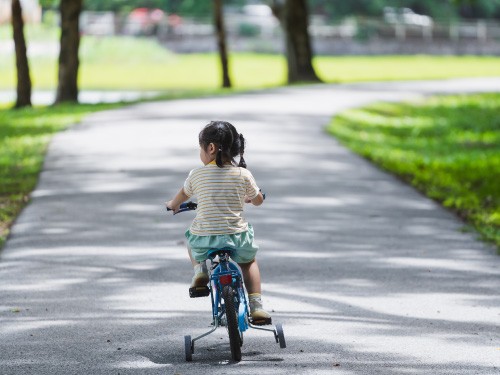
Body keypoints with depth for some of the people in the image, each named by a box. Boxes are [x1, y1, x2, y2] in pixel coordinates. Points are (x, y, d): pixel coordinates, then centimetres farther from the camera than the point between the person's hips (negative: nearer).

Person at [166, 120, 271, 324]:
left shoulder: (197, 174, -2)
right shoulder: (243, 175, -4)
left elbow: (182, 196, 19)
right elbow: (258, 200, 13)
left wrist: (173, 205, 42)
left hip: (204, 239, 0)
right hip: (236, 237, 0)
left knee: (190, 236, 36)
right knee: (249, 260, 30)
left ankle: (199, 270, 15)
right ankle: (256, 306, 17)